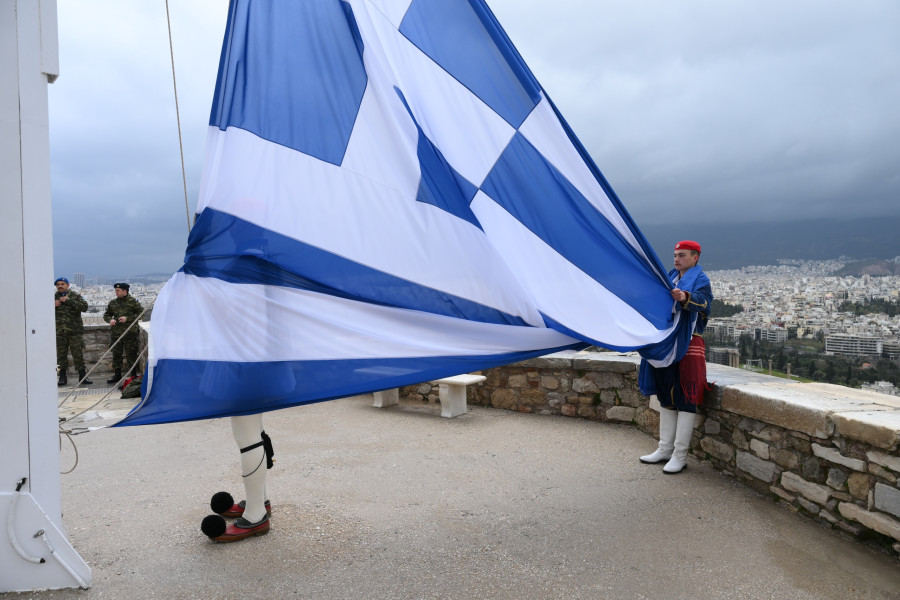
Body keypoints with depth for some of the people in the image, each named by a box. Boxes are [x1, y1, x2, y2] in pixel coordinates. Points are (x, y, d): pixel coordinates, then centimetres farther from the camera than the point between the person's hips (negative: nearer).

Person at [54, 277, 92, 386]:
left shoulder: (75, 295, 3)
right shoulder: (54, 297, 11)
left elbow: (84, 306, -13)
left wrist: (68, 300, -17)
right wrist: (52, 305, -6)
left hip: (75, 331, -3)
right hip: (59, 331, 3)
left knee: (78, 353, -1)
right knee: (61, 354, 7)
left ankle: (82, 376, 6)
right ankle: (62, 377, 16)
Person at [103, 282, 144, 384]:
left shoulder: (133, 301, -2)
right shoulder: (112, 302, 11)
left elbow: (141, 313, -5)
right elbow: (106, 315, 19)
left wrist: (128, 318, -14)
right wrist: (110, 319, -4)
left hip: (130, 333, -4)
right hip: (116, 333, 5)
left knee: (131, 355, 0)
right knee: (116, 354, 9)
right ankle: (117, 375, 20)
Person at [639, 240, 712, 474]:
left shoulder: (700, 280, -4)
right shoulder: (670, 278, 18)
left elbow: (702, 301, -25)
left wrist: (685, 297, -46)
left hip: (689, 347, -8)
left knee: (685, 400, -5)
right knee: (666, 397, 12)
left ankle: (680, 456, 0)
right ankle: (665, 449, 21)